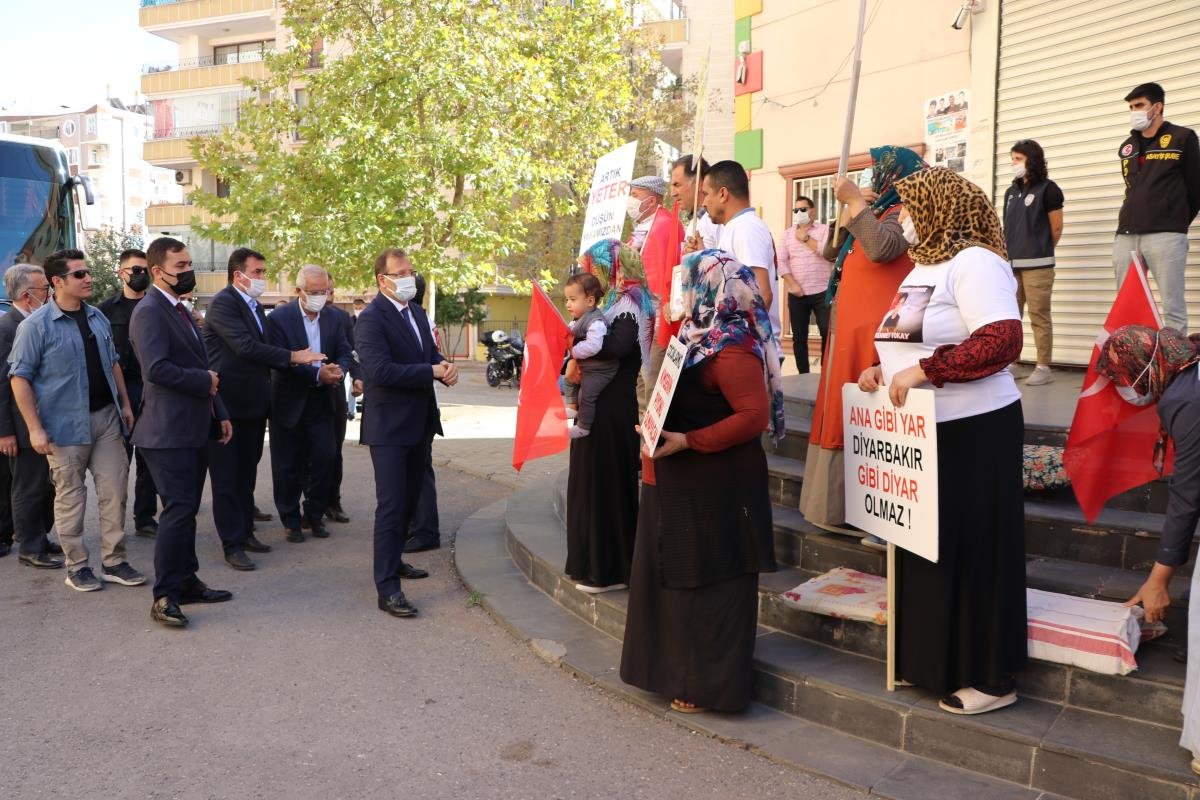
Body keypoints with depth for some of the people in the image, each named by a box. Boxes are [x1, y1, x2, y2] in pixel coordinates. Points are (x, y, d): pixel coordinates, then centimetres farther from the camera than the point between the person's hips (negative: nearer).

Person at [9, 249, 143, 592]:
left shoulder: (97, 317, 8)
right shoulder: (35, 326, -10)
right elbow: (19, 377, -9)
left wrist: (125, 404, 13)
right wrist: (35, 429, -13)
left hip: (107, 417, 5)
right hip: (66, 425, -5)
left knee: (114, 491, 5)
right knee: (70, 498, 6)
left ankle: (114, 561, 15)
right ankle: (76, 566, 18)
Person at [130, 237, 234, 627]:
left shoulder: (180, 310, 18)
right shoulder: (149, 312, -13)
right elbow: (157, 369, -26)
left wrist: (219, 414, 15)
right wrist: (205, 382, -13)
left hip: (193, 428, 9)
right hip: (169, 431, -9)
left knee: (187, 509, 15)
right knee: (178, 510, -7)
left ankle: (186, 582, 24)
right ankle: (164, 596, 1)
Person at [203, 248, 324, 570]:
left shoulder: (255, 307, 14)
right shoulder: (223, 303, -14)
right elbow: (245, 346, -25)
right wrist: (292, 356, -24)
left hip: (253, 405, 9)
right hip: (229, 405, -9)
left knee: (247, 473, 17)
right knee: (227, 477, 0)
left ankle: (245, 531, 28)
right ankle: (232, 545, 6)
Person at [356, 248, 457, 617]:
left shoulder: (417, 312, 11)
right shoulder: (371, 319, -16)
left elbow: (430, 352, 17)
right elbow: (382, 370, -26)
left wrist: (444, 364, -7)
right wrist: (432, 372, -20)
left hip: (420, 423, 9)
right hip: (390, 427, -8)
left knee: (409, 499, 20)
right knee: (391, 504, -7)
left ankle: (393, 559, 38)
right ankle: (388, 589, -3)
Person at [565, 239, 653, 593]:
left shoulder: (628, 303, -13)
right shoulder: (615, 301, 16)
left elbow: (620, 345, -30)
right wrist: (574, 362, -6)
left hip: (615, 408, -9)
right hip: (602, 405, 9)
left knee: (605, 481, -2)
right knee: (594, 479, 14)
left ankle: (610, 569, 9)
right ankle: (597, 562, 25)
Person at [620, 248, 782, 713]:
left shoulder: (731, 348, -18)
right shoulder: (702, 337, 12)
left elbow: (754, 415, -25)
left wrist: (689, 441, -26)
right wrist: (661, 427, 5)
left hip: (713, 489, -10)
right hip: (683, 485, 10)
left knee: (708, 583, 1)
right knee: (678, 578, 17)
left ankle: (709, 686, 14)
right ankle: (682, 669, 32)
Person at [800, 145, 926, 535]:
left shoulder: (903, 214, -9)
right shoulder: (877, 213, 20)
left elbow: (881, 248, -30)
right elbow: (832, 252, 17)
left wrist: (856, 201, -18)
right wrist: (849, 209, 4)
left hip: (876, 337, -10)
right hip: (851, 333, 10)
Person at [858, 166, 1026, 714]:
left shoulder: (974, 262, -15)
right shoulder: (923, 265, 15)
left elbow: (1003, 340, -27)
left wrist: (924, 371, -28)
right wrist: (884, 368, 5)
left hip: (973, 432, -9)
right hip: (922, 430, 9)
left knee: (972, 550, 0)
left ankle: (989, 678, 14)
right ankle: (931, 660, 30)